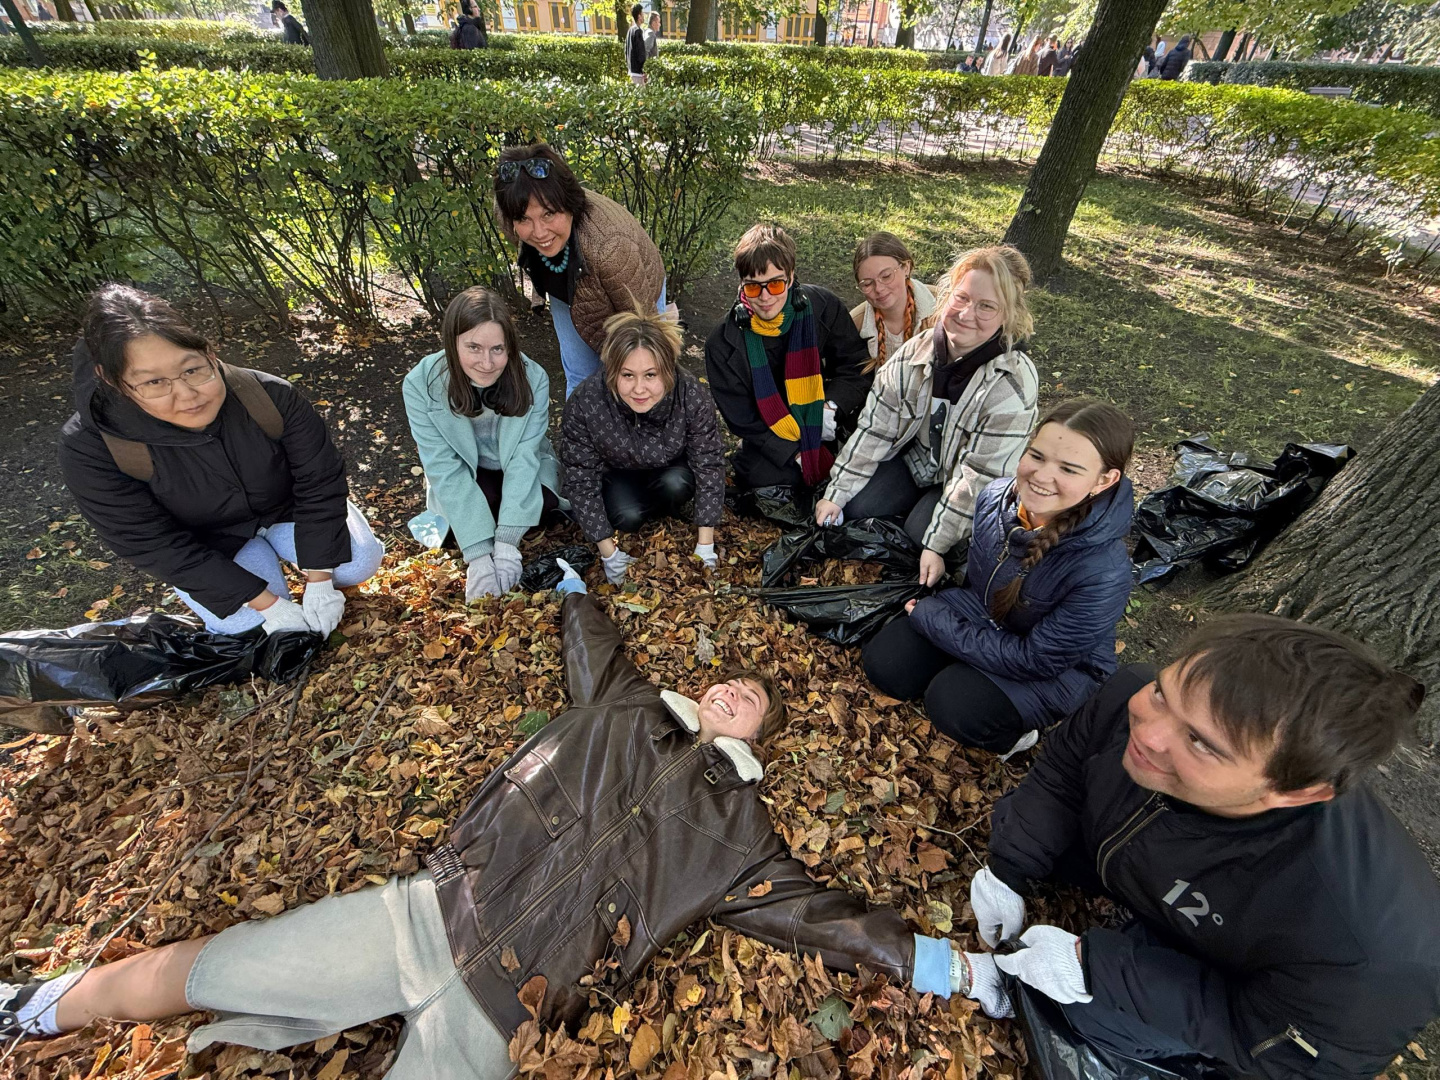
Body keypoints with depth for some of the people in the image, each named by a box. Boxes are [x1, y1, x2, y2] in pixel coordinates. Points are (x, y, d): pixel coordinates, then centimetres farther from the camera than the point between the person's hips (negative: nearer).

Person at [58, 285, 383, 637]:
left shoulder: (270, 396, -29)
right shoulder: (91, 449, -29)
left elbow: (321, 482, -21)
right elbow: (157, 547, -24)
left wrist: (319, 580, -22)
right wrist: (266, 603, -29)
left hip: (286, 506, 1)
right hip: (207, 543, -1)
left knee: (359, 561, -14)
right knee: (248, 622, -19)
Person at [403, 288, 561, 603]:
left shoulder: (533, 378, -25)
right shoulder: (422, 384, -24)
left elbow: (524, 457, -25)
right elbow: (445, 468, -25)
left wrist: (507, 542, -35)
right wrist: (478, 554, -33)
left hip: (518, 472, 2)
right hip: (464, 478, -1)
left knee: (542, 501, -30)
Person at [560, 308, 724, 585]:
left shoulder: (693, 397, -33)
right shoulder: (584, 404, -34)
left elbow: (709, 465, -25)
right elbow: (581, 481, -25)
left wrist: (705, 546, -25)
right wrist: (609, 553, -25)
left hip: (671, 470, 1)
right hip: (615, 473, 0)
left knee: (677, 485, -30)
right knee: (627, 516, -27)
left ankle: (663, 516, 3)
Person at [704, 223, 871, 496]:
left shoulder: (823, 306, -10)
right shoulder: (723, 343, -13)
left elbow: (857, 365, 0)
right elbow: (741, 419, -12)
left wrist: (833, 407, -20)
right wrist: (796, 455, -20)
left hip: (827, 426, 1)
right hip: (771, 441, 0)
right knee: (755, 475, -26)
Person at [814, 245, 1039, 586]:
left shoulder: (1014, 383, -28)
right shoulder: (917, 351, -16)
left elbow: (980, 476, -26)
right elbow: (874, 428, -12)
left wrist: (937, 545, -25)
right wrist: (836, 494, -12)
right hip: (917, 456, 4)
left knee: (920, 530, -23)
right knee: (855, 506, -11)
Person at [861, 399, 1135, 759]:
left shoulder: (1103, 572, -34)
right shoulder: (997, 495, -17)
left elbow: (1035, 660, -25)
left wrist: (929, 618, -22)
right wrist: (930, 608, -2)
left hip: (1060, 667, -4)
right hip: (979, 614, 5)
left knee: (954, 706, -27)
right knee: (884, 662, -10)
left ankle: (1014, 729, 4)